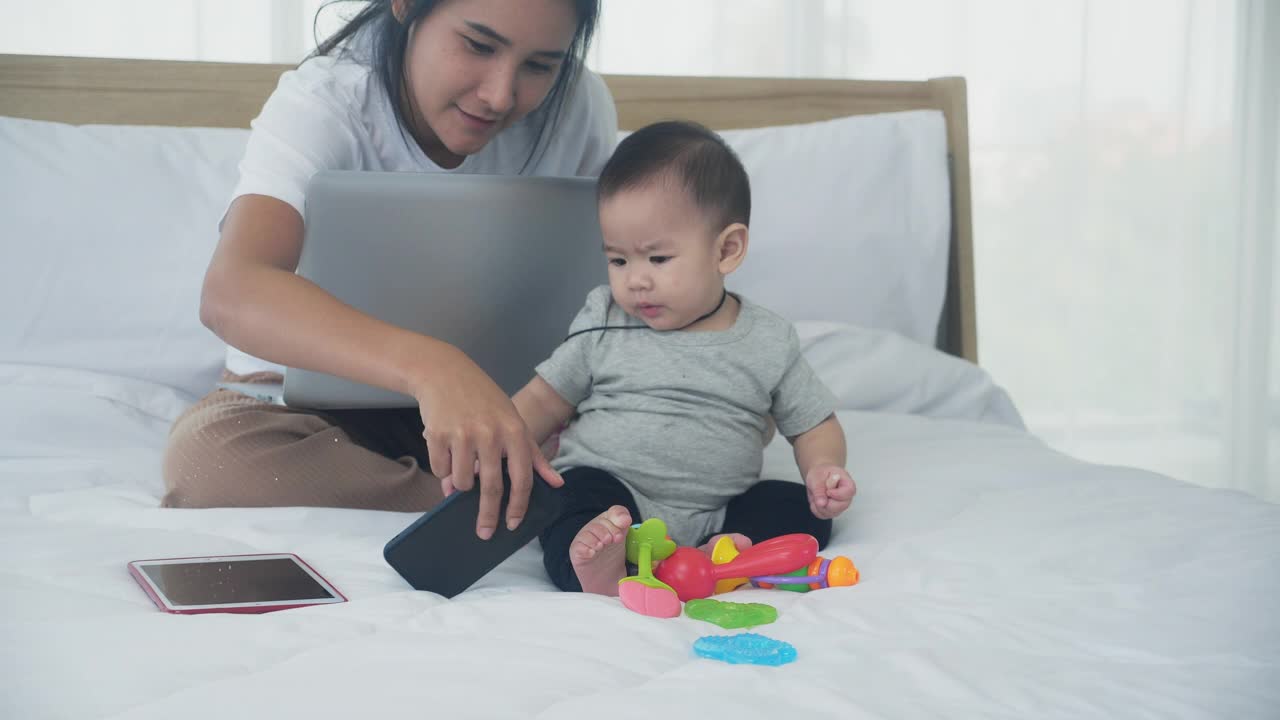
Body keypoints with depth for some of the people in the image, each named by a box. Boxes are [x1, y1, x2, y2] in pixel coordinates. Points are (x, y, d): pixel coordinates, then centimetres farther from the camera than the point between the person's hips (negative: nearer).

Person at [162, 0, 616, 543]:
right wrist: (427, 364, -59)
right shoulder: (322, 104, -24)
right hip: (316, 387, -2)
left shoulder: (580, 107, -14)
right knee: (206, 450, -36)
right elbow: (231, 293, -43)